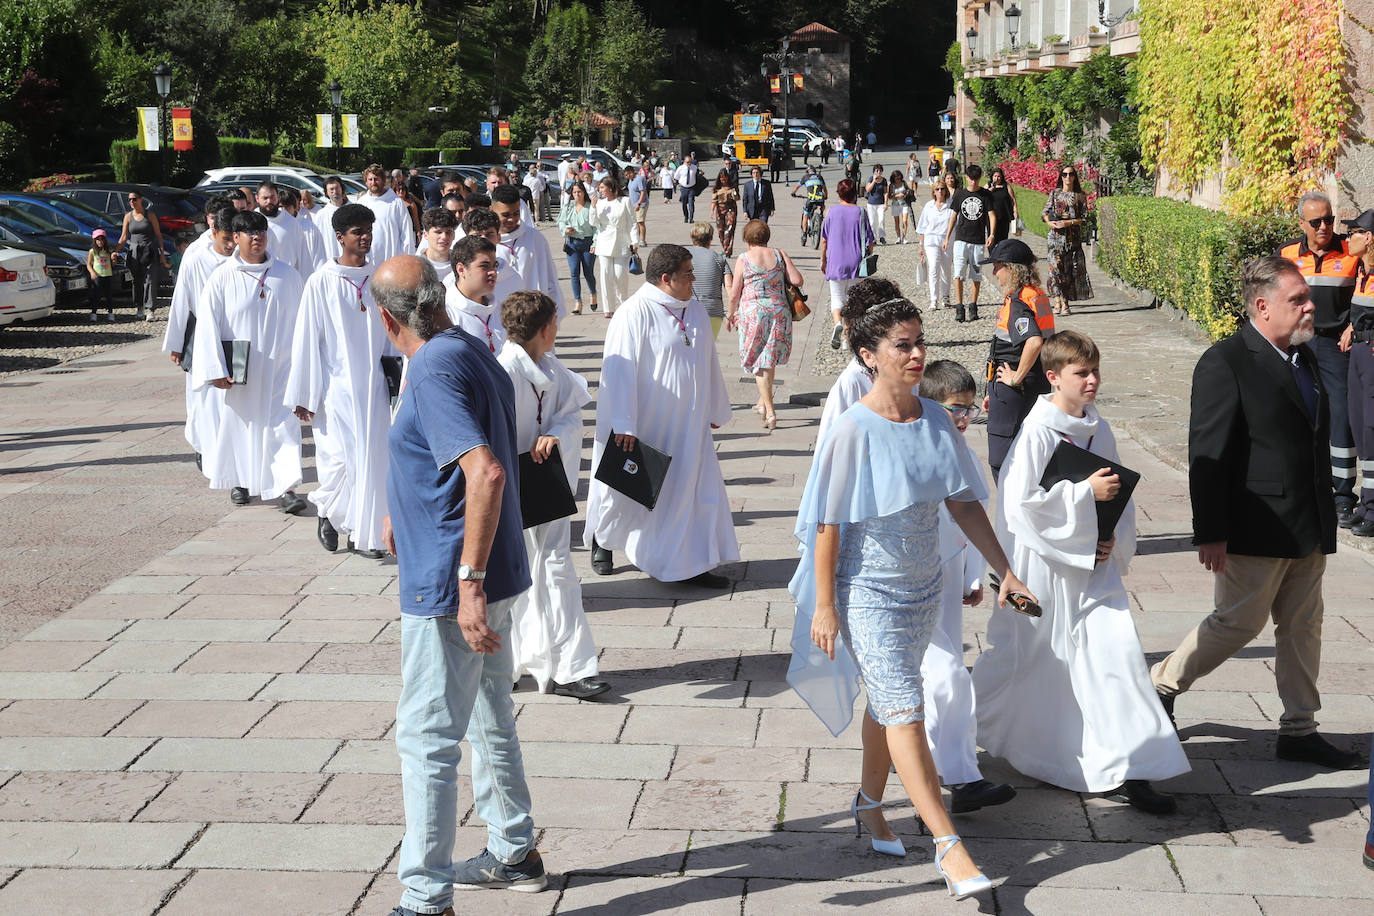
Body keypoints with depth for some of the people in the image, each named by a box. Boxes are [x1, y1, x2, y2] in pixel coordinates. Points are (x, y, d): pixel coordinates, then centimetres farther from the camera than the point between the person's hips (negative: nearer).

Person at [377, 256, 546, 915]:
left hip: (448, 588, -10)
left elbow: (486, 471, -33)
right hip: (492, 577, 10)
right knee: (490, 720, 22)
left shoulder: (434, 371, -21)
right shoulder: (476, 354, 10)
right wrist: (404, 511, 36)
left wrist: (468, 579, -32)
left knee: (427, 739, -3)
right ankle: (513, 854, 37)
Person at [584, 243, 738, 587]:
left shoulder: (695, 310, 6)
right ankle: (601, 539, 36)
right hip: (643, 427, -6)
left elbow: (708, 363, 16)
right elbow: (620, 370, -20)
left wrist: (716, 410, 22)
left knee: (699, 491, 3)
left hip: (686, 424, 6)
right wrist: (623, 425, -25)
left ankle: (690, 565, 11)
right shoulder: (634, 314, -17)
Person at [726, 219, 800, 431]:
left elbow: (734, 294, -2)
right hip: (779, 311, 3)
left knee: (758, 362, 5)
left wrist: (730, 315, 14)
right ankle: (763, 402, 31)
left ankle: (770, 411, -3)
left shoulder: (744, 259, -6)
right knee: (770, 357, 20)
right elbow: (797, 280, -3)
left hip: (753, 312, -3)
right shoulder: (779, 254, 1)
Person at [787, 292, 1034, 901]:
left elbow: (963, 503, 7)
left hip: (923, 587, 6)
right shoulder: (853, 431, -17)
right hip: (868, 592, -6)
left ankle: (869, 805, 39)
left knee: (888, 701, 19)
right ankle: (947, 846, -8)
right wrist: (824, 606, -13)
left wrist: (1006, 571, 5)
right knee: (904, 710, -9)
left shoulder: (935, 419, 0)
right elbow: (827, 523, -14)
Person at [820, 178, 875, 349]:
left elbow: (824, 239, 4)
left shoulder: (832, 211, -2)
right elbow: (869, 241, -3)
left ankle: (838, 323, -20)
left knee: (837, 298, 9)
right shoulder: (860, 213, -4)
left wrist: (823, 260, 16)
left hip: (835, 263, 0)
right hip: (856, 264, 0)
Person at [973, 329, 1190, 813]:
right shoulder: (1037, 431, -14)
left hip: (1093, 565, 5)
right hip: (1044, 568, -5)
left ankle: (1128, 771, -1)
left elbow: (1117, 494, 16)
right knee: (1022, 656, 11)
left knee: (1118, 650, -6)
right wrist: (1085, 492, -23)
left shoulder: (1098, 429, 5)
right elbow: (1022, 502, -22)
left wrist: (1114, 540, -1)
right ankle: (960, 728, 38)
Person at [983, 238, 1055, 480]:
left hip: (1016, 388, -10)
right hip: (1038, 384, 10)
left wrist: (1016, 377, -22)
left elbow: (1034, 341, -36)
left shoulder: (1018, 301, -18)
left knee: (1001, 460, -3)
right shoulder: (1038, 295, 11)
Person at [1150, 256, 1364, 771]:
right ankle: (1163, 684, 21)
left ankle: (1299, 731, 20)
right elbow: (1207, 454, -17)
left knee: (1303, 625, 11)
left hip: (1307, 529, 8)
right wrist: (1210, 532, -19)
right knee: (1239, 621, 1)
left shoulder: (1303, 357, 11)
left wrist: (1324, 519, 17)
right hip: (1256, 529, -8)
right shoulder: (1225, 363, -15)